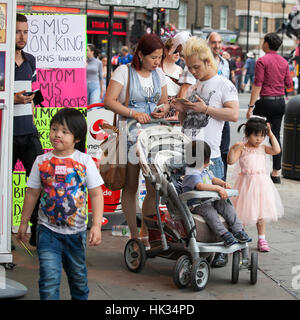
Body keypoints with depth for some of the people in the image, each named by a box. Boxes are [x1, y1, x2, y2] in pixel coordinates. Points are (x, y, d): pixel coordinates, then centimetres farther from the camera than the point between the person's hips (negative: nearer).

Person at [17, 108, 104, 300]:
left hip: (76, 231, 1)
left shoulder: (85, 161, -6)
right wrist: (24, 223, 10)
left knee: (78, 276, 18)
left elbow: (96, 194, -7)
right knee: (49, 278, -10)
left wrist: (97, 225, -15)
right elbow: (32, 193, 7)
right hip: (48, 231, 0)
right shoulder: (42, 161, -2)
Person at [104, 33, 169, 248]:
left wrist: (164, 109, -5)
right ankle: (134, 236, 12)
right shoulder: (124, 72, -6)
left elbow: (165, 101, 19)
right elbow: (109, 100, -13)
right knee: (130, 187, 2)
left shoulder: (158, 73, 11)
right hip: (129, 133, -4)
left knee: (155, 187, 0)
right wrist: (134, 113, -23)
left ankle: (145, 234, 15)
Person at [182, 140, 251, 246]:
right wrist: (218, 188, -38)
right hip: (197, 205, -8)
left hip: (210, 201, 8)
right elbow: (201, 186, -35)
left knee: (227, 207, -11)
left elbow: (213, 178, 29)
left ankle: (238, 231, -11)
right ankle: (224, 234, -38)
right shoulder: (191, 174, -20)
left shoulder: (205, 170, 13)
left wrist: (223, 183, 8)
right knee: (210, 212, -34)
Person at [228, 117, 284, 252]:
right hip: (246, 182, -3)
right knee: (242, 212, 2)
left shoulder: (262, 148, 7)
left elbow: (276, 150, -8)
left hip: (261, 182, 3)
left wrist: (271, 134, -6)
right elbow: (231, 161, -14)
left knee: (261, 212, 9)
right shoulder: (241, 148, -4)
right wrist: (233, 148, -28)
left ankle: (262, 239, 18)